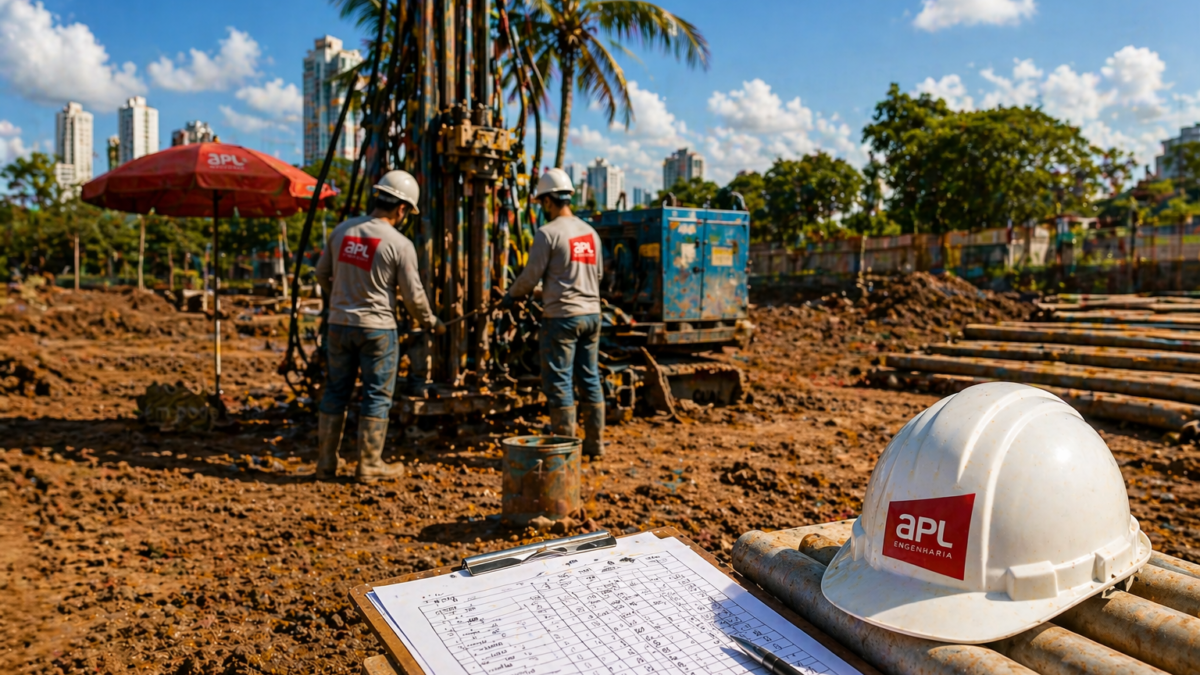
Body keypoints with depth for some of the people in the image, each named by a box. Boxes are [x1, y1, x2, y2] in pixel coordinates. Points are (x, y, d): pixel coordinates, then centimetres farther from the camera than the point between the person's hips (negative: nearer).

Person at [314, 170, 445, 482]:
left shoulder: (342, 230, 3)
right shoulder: (400, 244, -12)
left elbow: (322, 273, 12)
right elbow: (413, 295, -8)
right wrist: (431, 323, 9)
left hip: (339, 324, 5)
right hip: (376, 328, -5)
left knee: (336, 392, 13)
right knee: (377, 397, 6)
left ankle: (326, 463, 19)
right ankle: (369, 465, 12)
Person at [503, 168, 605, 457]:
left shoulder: (548, 233, -10)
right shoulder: (590, 232, 11)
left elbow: (531, 275, -9)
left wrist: (511, 295, 9)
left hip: (561, 316, -7)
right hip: (591, 313, 7)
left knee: (559, 382, 1)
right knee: (590, 379, 12)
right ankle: (595, 441, 18)